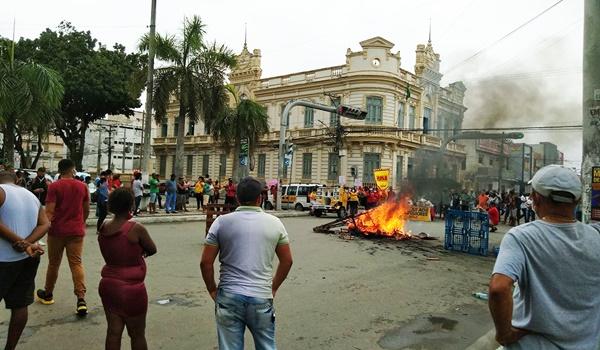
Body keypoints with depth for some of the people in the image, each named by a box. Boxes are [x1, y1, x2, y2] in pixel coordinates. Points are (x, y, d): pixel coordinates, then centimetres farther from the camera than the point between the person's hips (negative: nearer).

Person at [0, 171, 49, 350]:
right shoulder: (32, 196, 14)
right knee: (20, 305, 12)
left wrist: (21, 242, -17)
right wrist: (27, 243, -11)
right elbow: (45, 224, 3)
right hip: (29, 258, 7)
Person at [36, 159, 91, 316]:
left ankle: (47, 294, 33)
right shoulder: (82, 186, 3)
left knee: (53, 264, 14)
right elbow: (86, 210, 10)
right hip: (76, 231, 2)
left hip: (57, 231, -2)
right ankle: (81, 299, -11)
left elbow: (49, 211, -14)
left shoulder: (54, 186, -7)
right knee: (76, 263, 1)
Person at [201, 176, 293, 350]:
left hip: (229, 297, 0)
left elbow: (205, 262, -2)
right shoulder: (275, 223, 2)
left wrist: (212, 290, 11)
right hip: (262, 298, 1)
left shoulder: (222, 222, -2)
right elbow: (287, 260, 8)